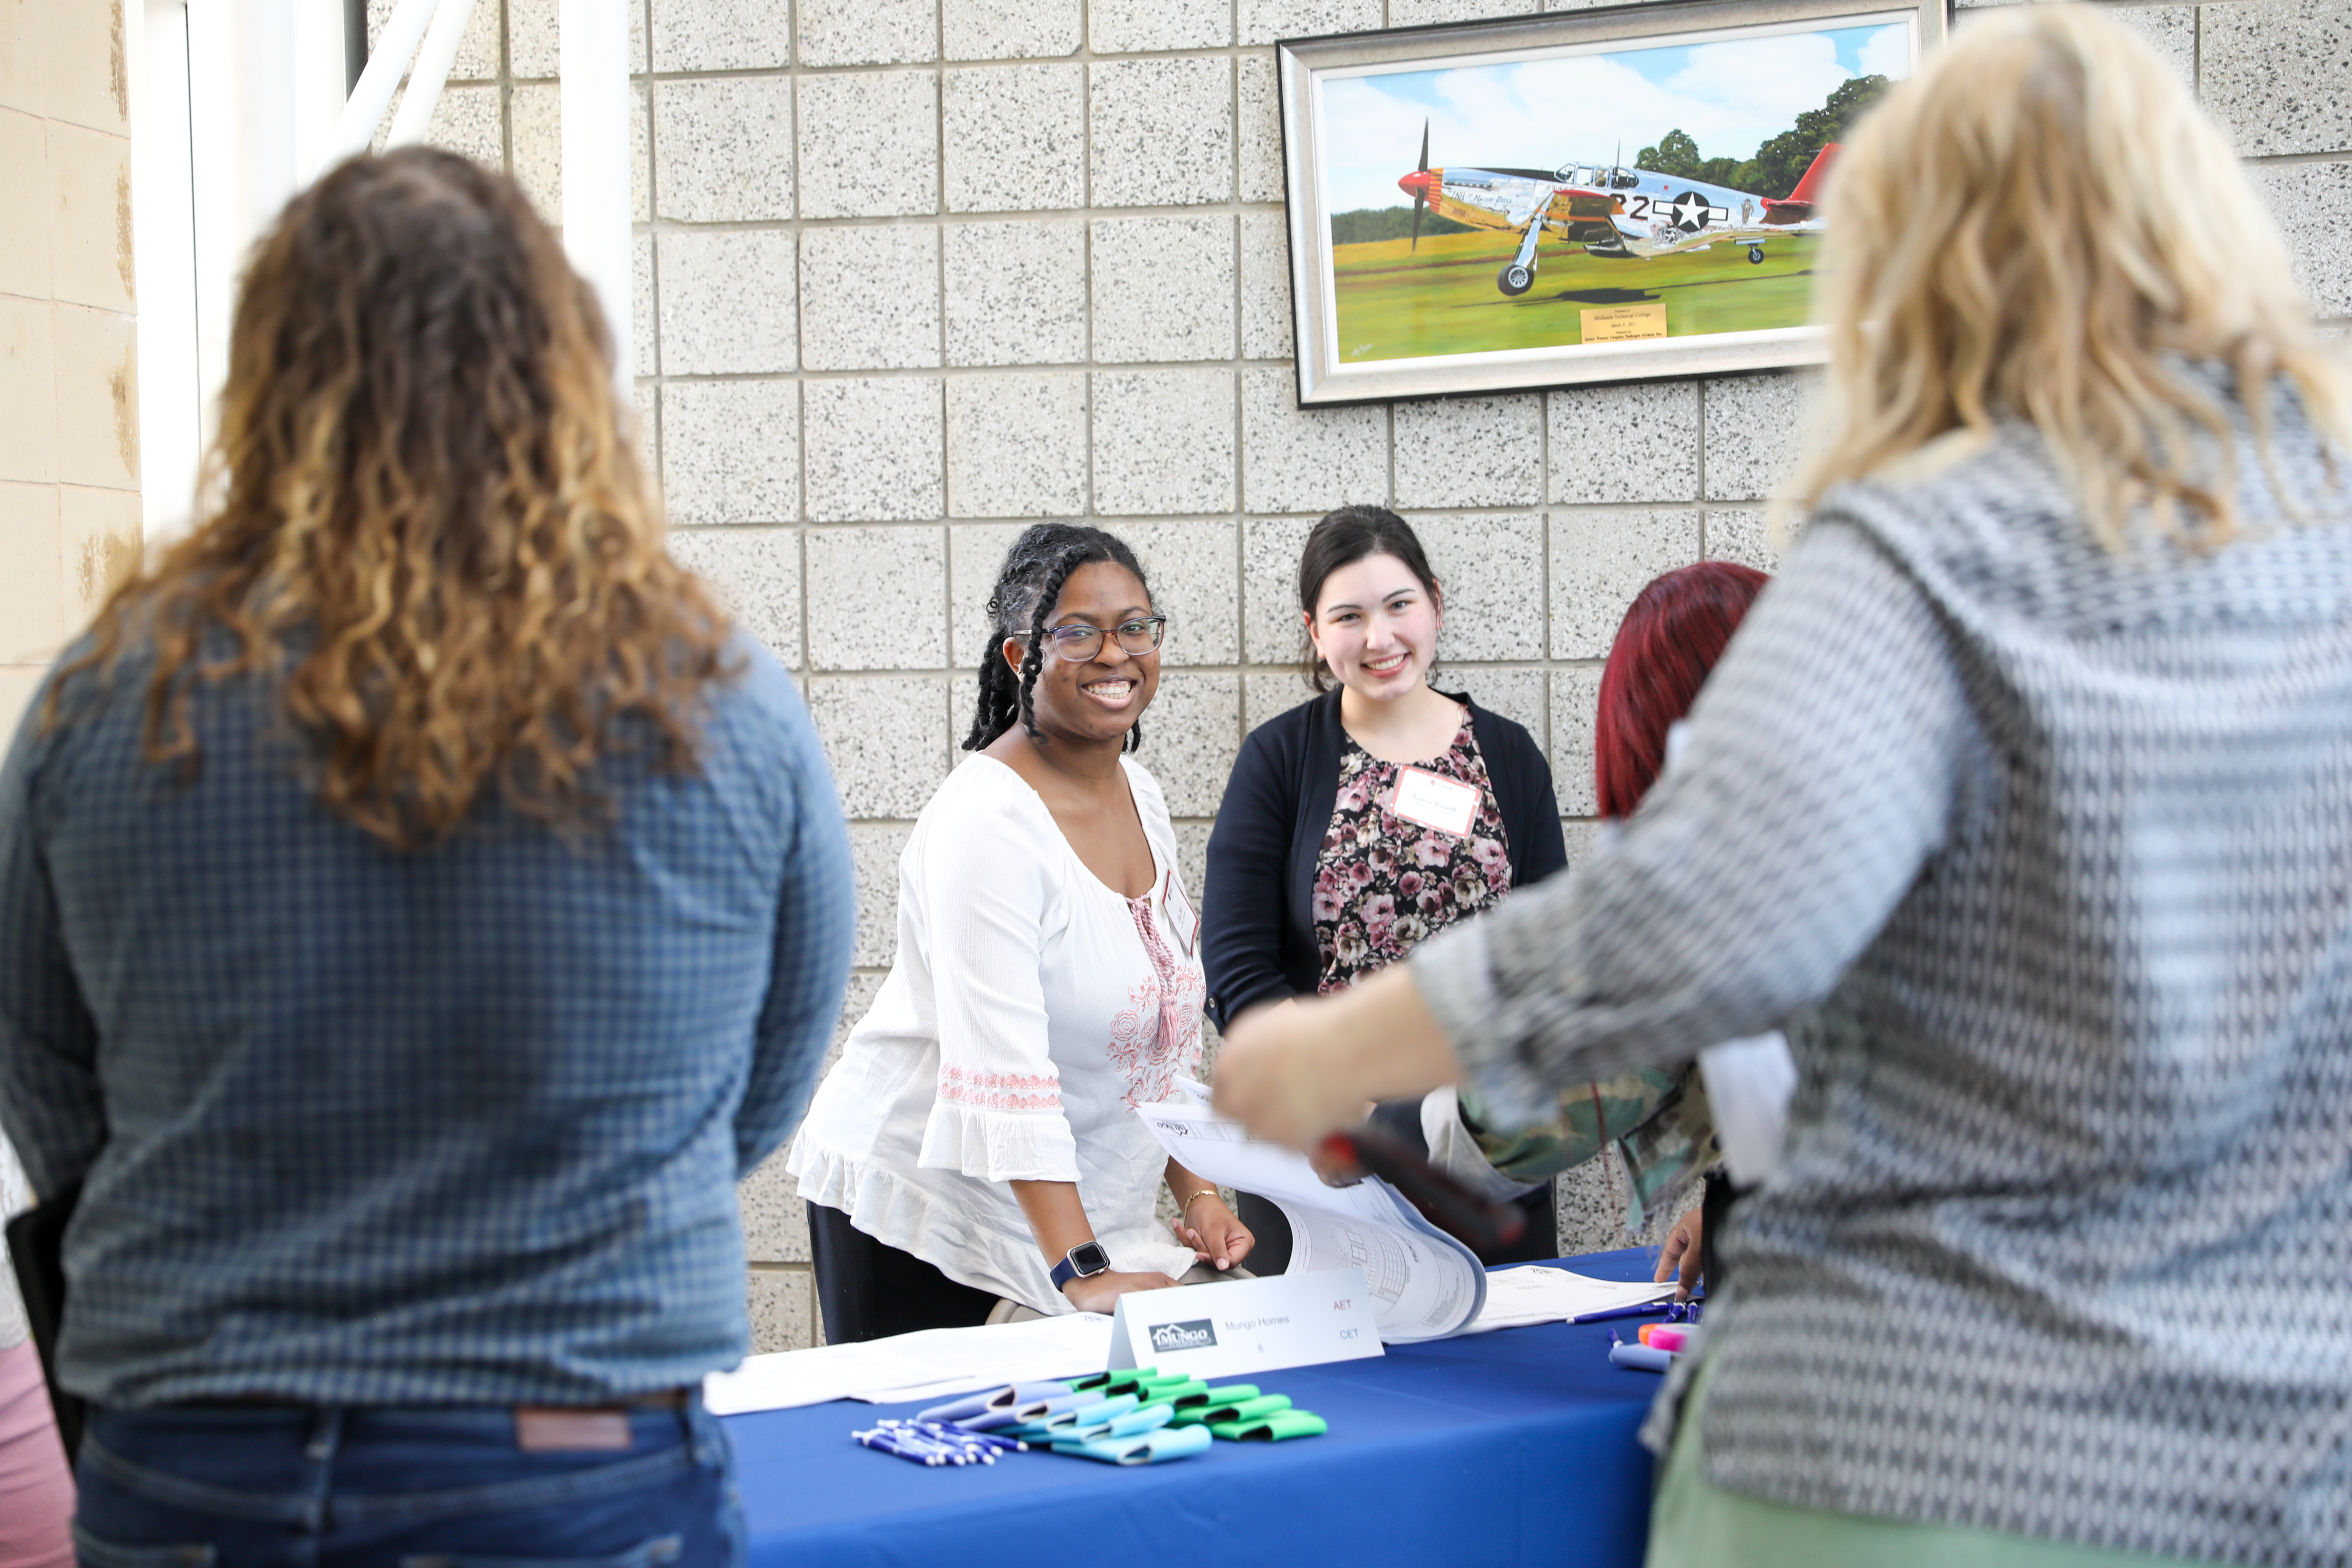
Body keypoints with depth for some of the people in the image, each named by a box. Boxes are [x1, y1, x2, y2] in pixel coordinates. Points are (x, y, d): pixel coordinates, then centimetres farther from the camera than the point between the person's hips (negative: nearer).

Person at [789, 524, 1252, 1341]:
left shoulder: (1140, 795, 7)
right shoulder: (987, 821, -20)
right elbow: (1003, 1075, -27)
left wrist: (1198, 1193, 5)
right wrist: (1083, 1273, -31)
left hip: (1079, 1205, 7)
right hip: (923, 1216, -7)